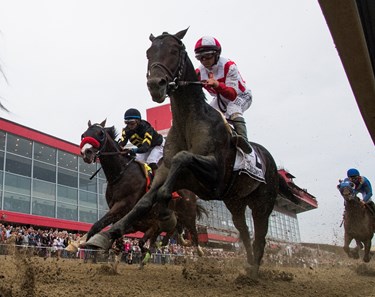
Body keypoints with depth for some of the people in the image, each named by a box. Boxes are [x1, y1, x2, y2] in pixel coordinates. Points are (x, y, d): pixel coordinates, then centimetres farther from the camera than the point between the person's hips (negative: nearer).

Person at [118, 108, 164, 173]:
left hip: (158, 145, -7)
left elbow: (146, 146, -48)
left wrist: (136, 150, -68)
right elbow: (122, 142, -29)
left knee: (151, 162, -29)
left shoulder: (146, 129, -38)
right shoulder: (126, 130, -18)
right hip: (142, 147, 7)